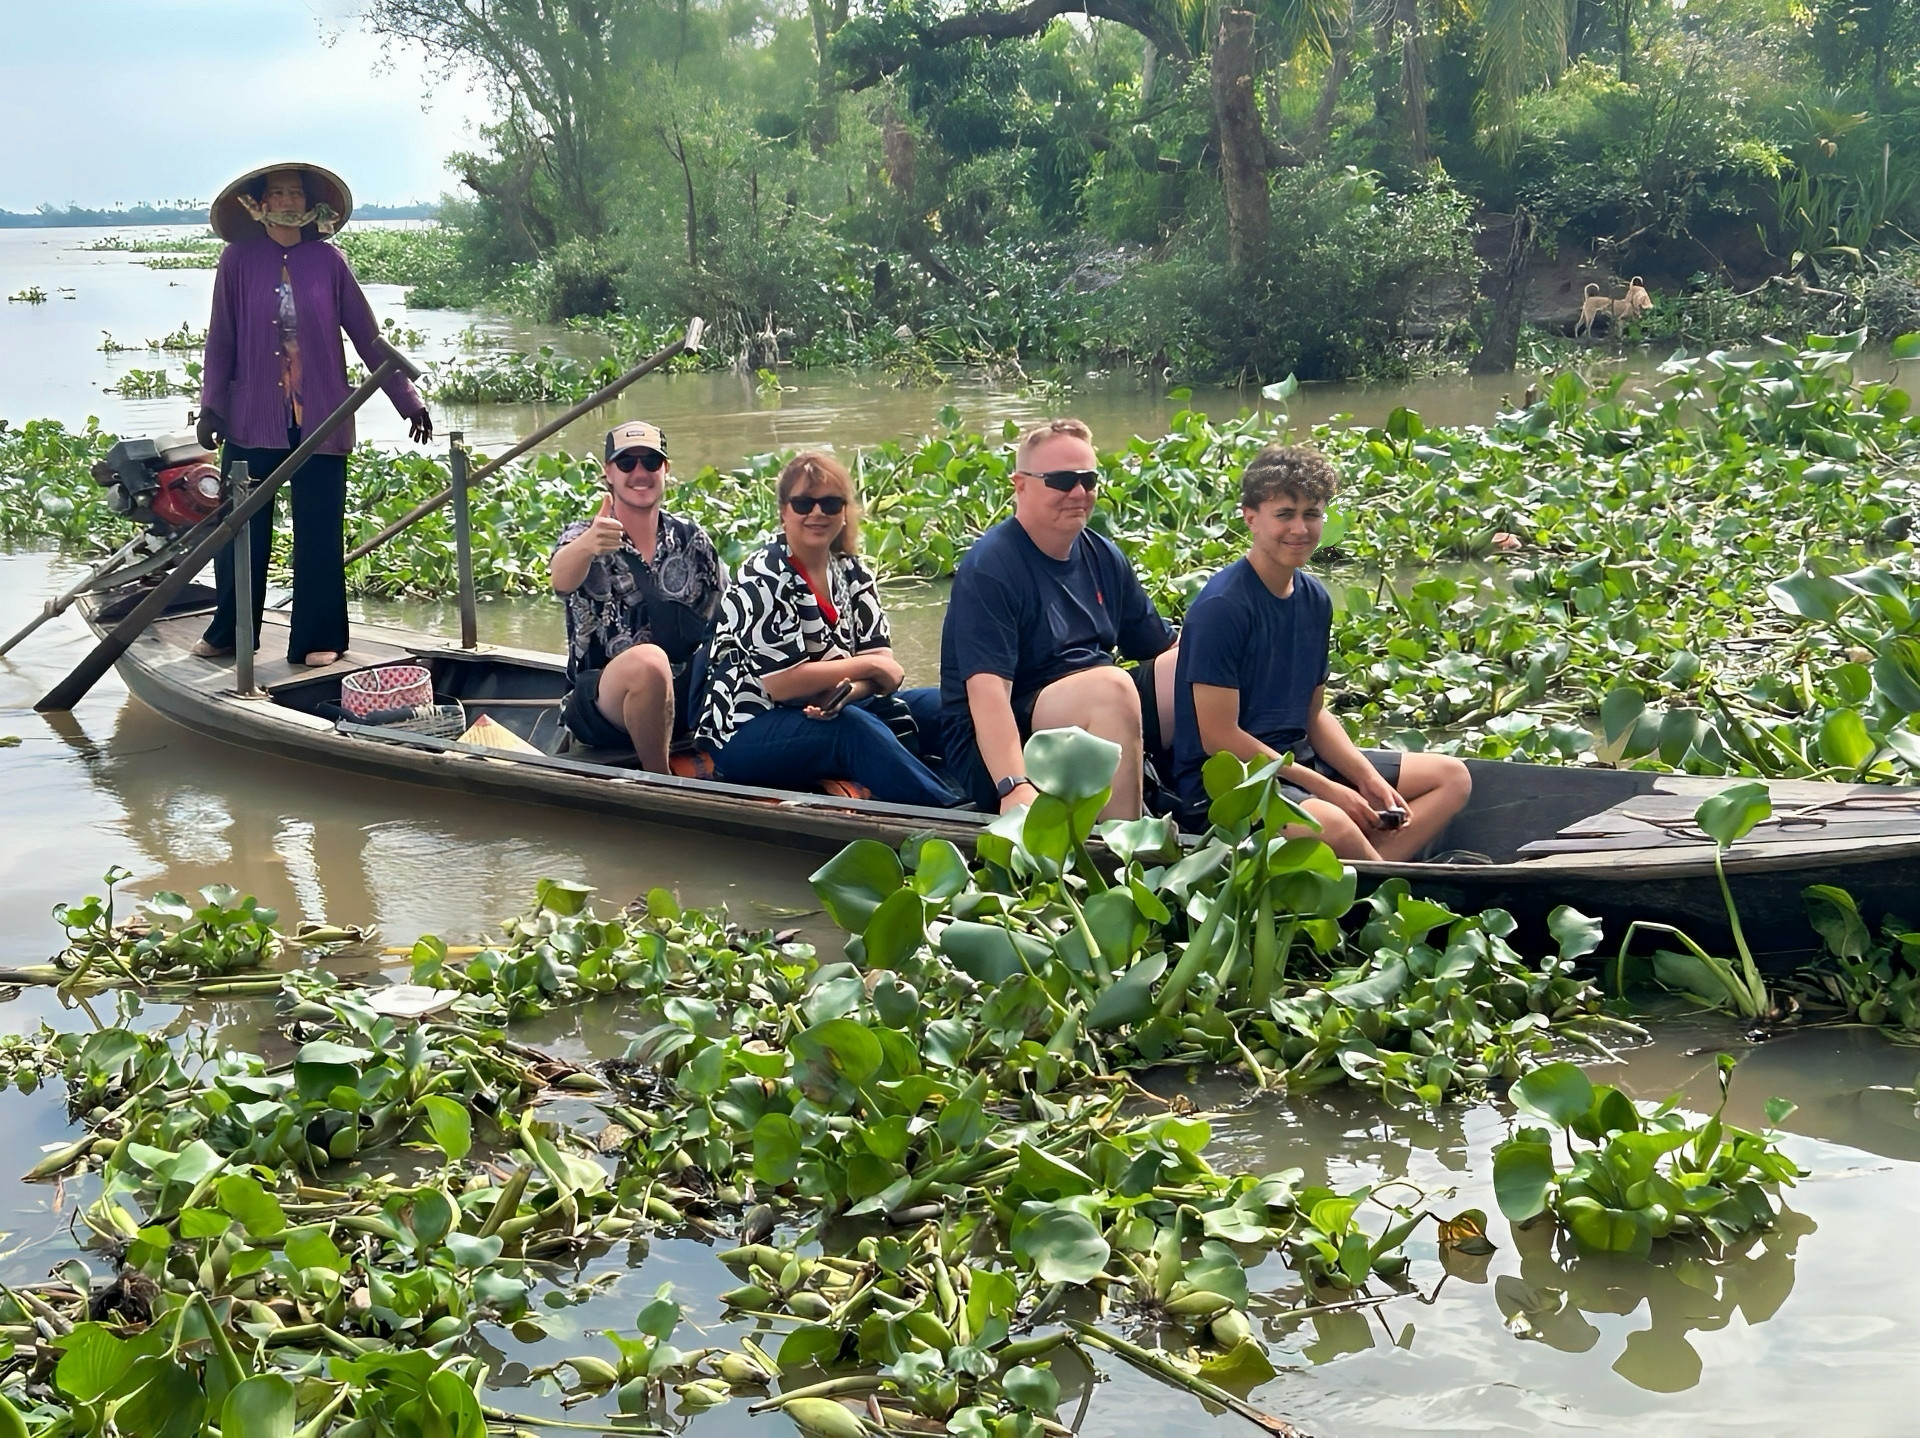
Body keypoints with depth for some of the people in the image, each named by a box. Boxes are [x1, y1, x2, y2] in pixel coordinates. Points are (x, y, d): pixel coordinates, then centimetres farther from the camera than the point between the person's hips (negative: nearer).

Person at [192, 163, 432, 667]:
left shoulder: (328, 261, 2)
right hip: (252, 418, 0)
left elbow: (367, 337, 5)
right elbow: (221, 341, 4)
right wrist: (211, 407, -3)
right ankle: (228, 633, 20)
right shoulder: (238, 260, 2)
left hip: (320, 417, 0)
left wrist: (408, 400, 5)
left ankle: (318, 639, 12)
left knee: (319, 532, 3)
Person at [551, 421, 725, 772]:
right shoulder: (583, 537, -4)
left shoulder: (692, 540, 8)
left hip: (683, 695, 3)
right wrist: (587, 546, -51)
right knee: (648, 661, -36)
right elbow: (562, 580, -27)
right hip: (602, 700, -3)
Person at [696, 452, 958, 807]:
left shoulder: (852, 573, 6)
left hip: (821, 714, 7)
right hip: (743, 733, -7)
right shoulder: (763, 579, -14)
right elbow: (782, 682, -19)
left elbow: (882, 657, 0)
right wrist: (868, 666, -12)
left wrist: (846, 690, -23)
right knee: (853, 729, -34)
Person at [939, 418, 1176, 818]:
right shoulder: (988, 568, -14)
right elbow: (986, 690, -24)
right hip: (999, 745, -8)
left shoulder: (1103, 557, 10)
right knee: (1110, 685, -33)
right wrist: (1014, 787, -37)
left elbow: (1166, 647, 15)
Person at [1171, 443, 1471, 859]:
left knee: (1452, 777, 7)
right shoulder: (1221, 606, -17)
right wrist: (1323, 788, -17)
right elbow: (1218, 737, -19)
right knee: (1331, 824, -39)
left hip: (1298, 759, 10)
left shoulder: (1315, 599, 9)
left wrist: (1368, 777, -2)